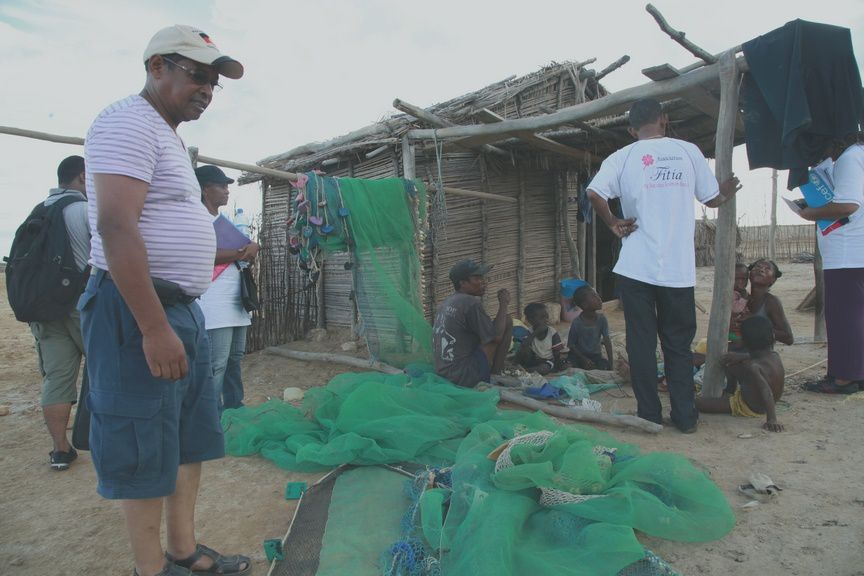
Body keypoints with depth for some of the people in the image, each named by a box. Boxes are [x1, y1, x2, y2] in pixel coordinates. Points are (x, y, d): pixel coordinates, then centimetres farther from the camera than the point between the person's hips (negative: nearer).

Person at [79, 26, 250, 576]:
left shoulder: (169, 137, 20)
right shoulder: (129, 123, -11)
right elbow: (115, 225, -22)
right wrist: (155, 329, -26)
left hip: (182, 307, 10)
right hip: (137, 308, -10)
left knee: (191, 439, 16)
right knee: (147, 450, 2)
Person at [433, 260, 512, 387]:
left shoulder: (446, 303, 11)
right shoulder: (470, 303, -16)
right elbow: (497, 336, -13)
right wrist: (503, 304, -2)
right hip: (466, 377, -9)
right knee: (507, 320, -2)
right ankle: (495, 374, 4)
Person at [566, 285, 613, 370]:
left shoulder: (602, 319, -14)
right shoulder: (576, 322, -21)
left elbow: (607, 341, -12)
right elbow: (570, 344, -11)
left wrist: (610, 363, -19)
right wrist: (584, 359, -20)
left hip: (595, 355, 2)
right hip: (579, 355, -2)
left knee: (605, 366, -25)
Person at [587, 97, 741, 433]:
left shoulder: (623, 157, 1)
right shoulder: (688, 151, 6)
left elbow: (594, 193, -16)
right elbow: (712, 199, 13)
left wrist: (613, 223, -1)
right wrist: (727, 193, 35)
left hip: (636, 267, -1)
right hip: (678, 268, 2)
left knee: (641, 342, 6)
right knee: (678, 344, 12)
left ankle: (649, 415, 13)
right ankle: (685, 416, 17)